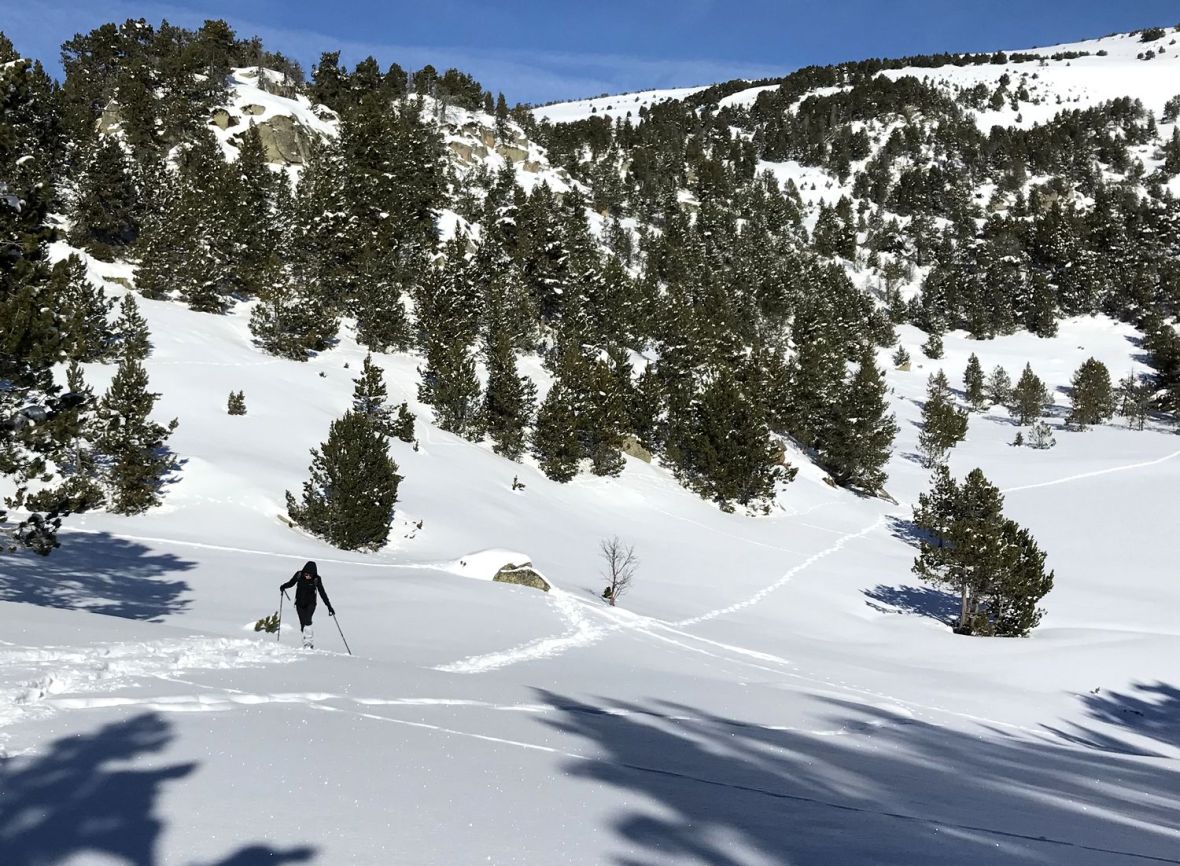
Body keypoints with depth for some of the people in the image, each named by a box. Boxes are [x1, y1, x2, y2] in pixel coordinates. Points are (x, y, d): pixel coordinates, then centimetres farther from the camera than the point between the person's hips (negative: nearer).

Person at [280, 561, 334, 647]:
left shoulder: (316, 579, -16)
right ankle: (306, 643, 10)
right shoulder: (299, 575, -13)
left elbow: (322, 593, -13)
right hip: (300, 604, 2)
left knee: (307, 620, -23)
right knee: (303, 624, -3)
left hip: (311, 604, -2)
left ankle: (308, 642, -21)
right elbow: (291, 583, 4)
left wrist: (329, 606, -16)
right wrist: (284, 586, -18)